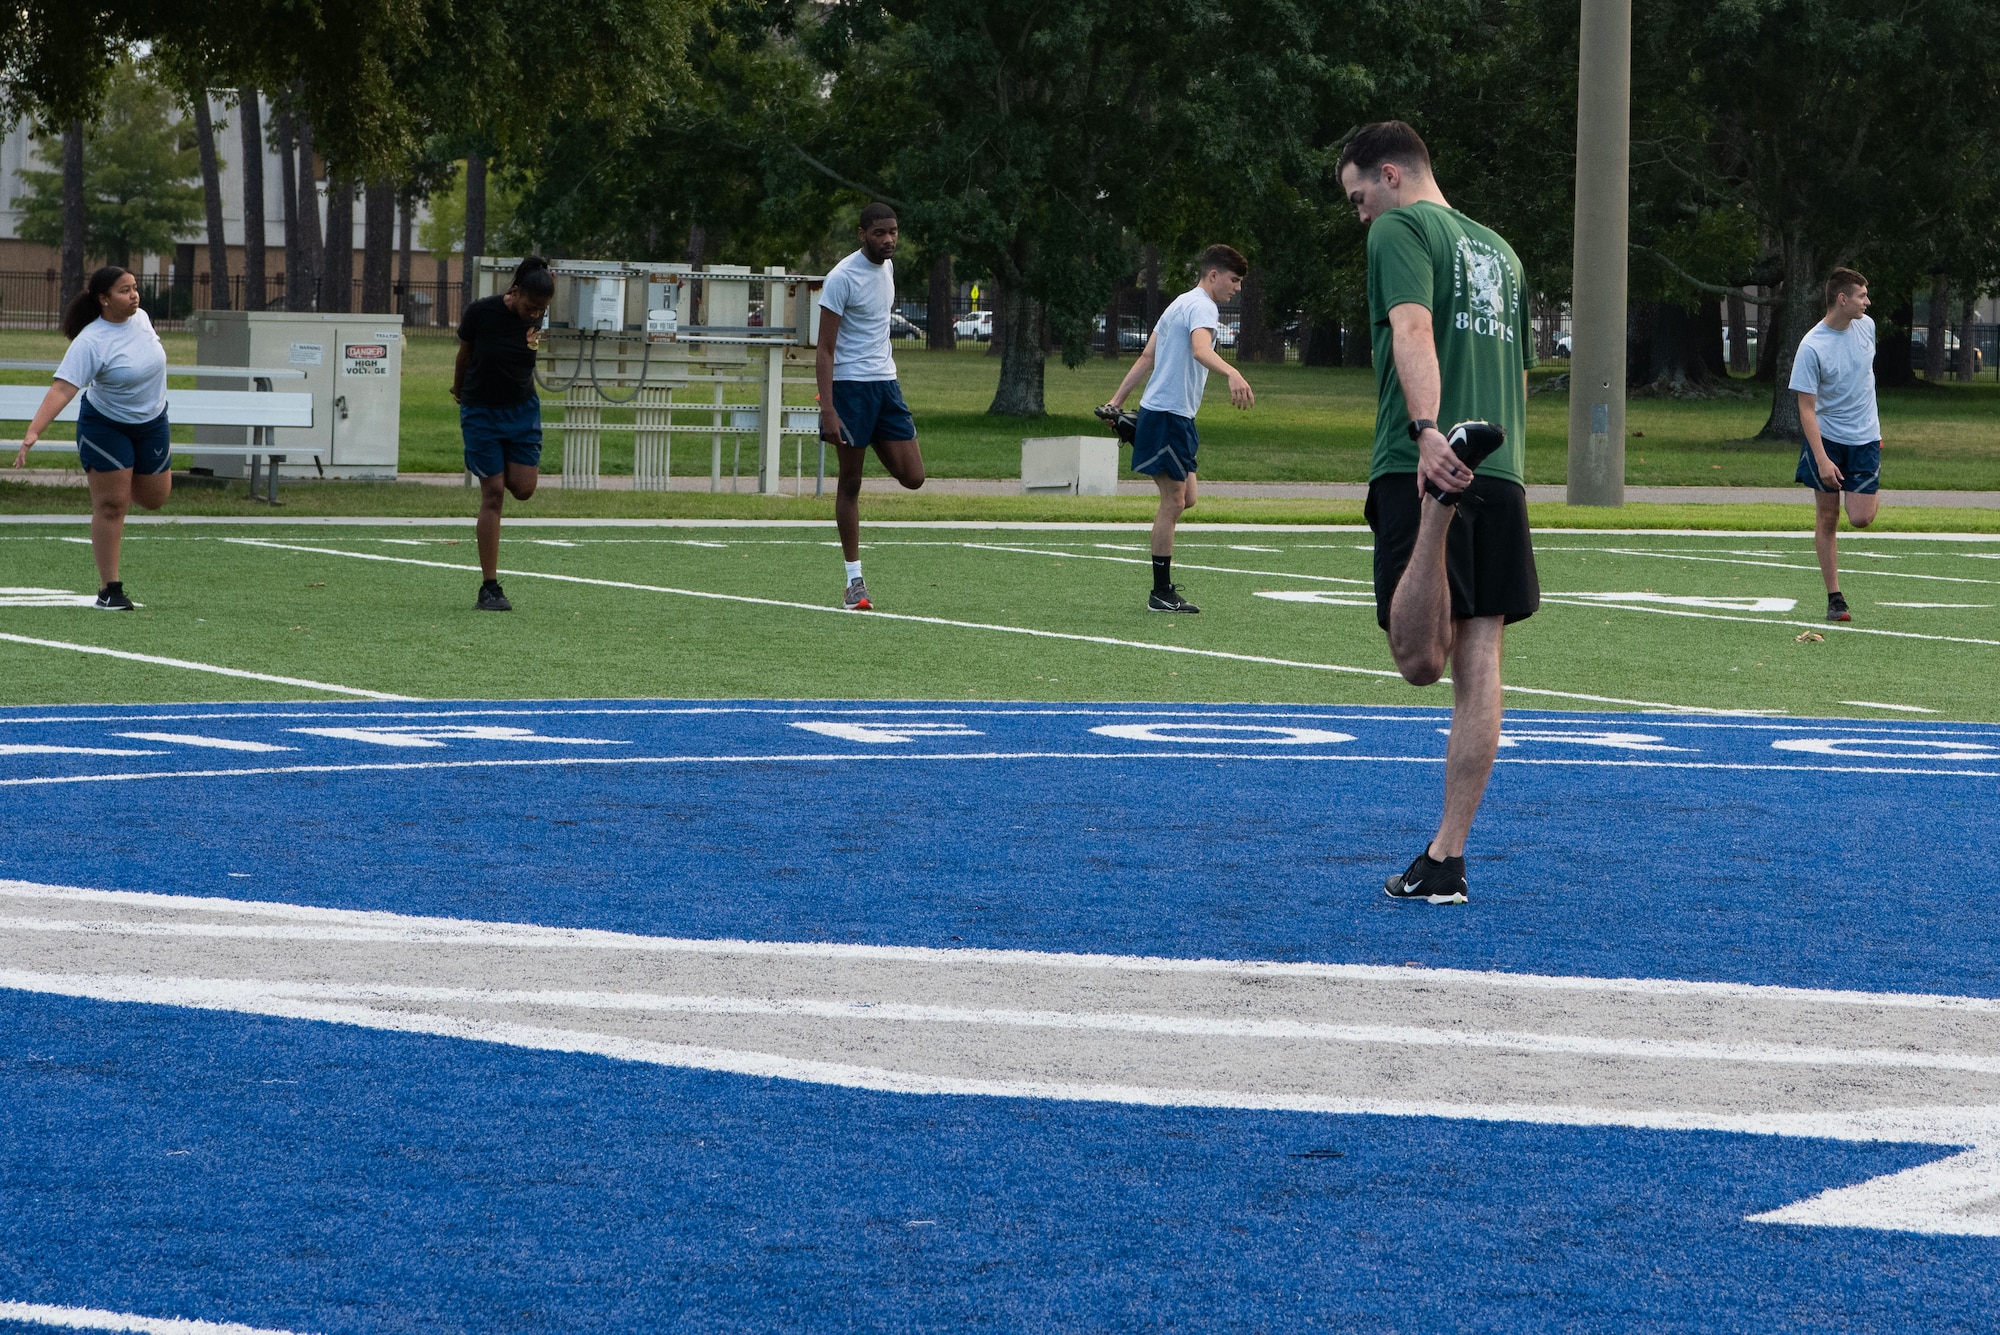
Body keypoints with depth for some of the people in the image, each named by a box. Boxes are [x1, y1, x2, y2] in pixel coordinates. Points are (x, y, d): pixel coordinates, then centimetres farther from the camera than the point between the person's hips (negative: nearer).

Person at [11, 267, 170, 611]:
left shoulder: (141, 318, -9)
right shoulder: (90, 343, -28)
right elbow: (62, 388, -37)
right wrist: (33, 432, -47)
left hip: (151, 422, 6)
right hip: (105, 425, -6)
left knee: (154, 499, 11)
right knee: (110, 505, -8)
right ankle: (109, 589, -2)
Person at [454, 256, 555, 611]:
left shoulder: (534, 318, -10)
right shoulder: (481, 312, -17)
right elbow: (464, 352, 1)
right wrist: (459, 390, 14)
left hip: (522, 408, 3)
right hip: (481, 411, -3)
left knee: (523, 488, -8)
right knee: (493, 495, -8)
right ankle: (489, 589, -4)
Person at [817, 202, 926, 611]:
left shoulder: (887, 266, 9)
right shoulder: (842, 278, -13)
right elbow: (825, 349, -14)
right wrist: (828, 409, -21)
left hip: (885, 382, 7)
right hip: (850, 385, -7)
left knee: (912, 477, -3)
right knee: (850, 484, 0)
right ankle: (854, 580, 4)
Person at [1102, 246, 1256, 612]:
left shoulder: (1181, 304, 21)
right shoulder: (1201, 307, -13)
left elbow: (1147, 357, 23)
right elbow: (1201, 350, -34)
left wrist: (1117, 401, 23)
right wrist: (1233, 374, -51)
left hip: (1175, 416, 10)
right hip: (1168, 414, -10)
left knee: (1184, 499, 13)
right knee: (1173, 502, -7)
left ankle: (1163, 584, 17)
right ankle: (1161, 593, -4)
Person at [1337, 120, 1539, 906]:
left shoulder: (1401, 228, 1)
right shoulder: (1498, 249, 24)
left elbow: (1414, 328, -18)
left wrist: (1427, 432, -32)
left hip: (1421, 464, -7)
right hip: (1501, 479, 7)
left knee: (1420, 661, -17)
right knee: (1478, 669, 3)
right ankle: (1446, 862, 5)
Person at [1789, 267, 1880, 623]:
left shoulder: (1866, 326, -1)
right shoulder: (1812, 347, -18)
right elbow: (1807, 408, -18)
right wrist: (1822, 459, -25)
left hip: (1865, 437, 3)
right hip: (1826, 438, -3)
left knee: (1861, 518, -9)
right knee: (1827, 519, 1)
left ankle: (1870, 495, 28)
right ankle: (1834, 598, 10)